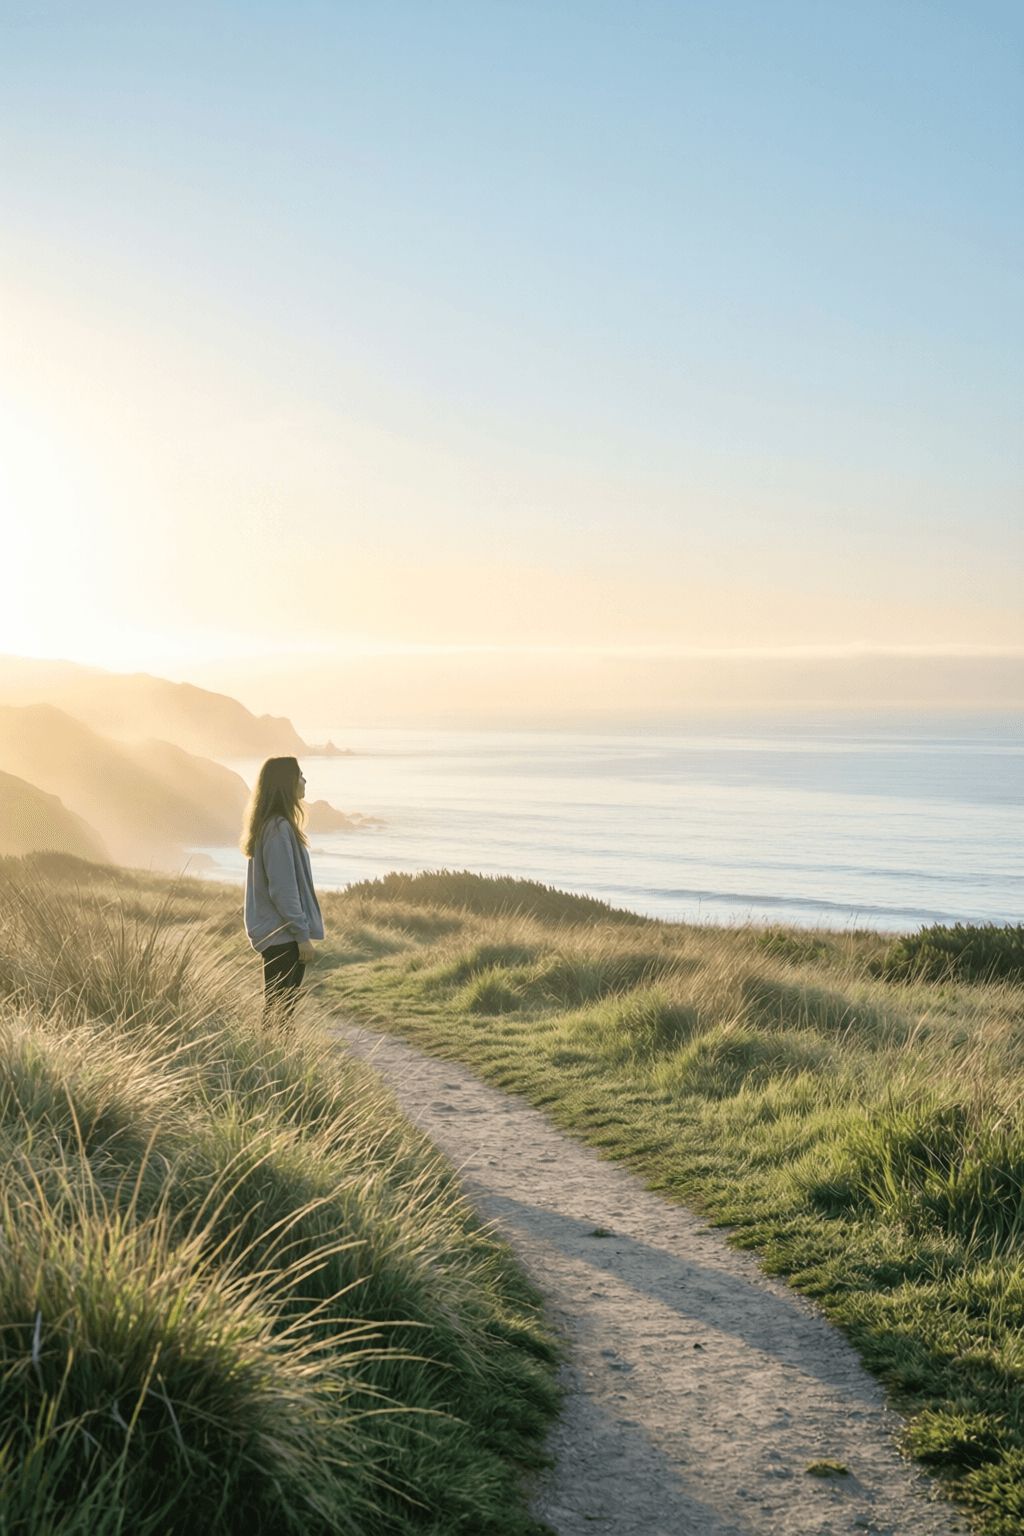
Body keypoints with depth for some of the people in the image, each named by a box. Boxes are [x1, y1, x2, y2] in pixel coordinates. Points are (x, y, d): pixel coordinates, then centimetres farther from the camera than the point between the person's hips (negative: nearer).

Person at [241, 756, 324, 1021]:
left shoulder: (267, 825, 13)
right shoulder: (278, 828, -18)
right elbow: (283, 889, -20)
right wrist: (302, 934, -16)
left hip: (271, 933, 10)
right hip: (283, 938, -10)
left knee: (276, 1009, 14)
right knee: (280, 1011, -5)